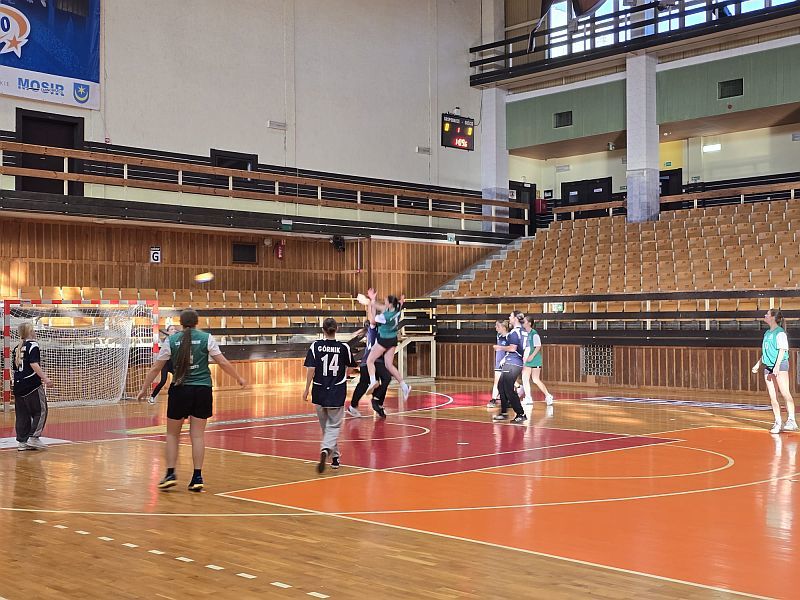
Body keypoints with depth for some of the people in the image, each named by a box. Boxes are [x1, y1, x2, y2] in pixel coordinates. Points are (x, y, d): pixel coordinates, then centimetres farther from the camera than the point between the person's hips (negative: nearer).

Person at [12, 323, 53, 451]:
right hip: (32, 385, -8)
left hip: (18, 385, 8)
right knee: (40, 411, 1)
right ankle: (33, 438, -6)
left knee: (22, 414, 10)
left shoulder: (16, 348, 15)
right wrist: (45, 378, -23)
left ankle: (21, 441, 10)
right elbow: (34, 364, -19)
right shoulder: (32, 345, -8)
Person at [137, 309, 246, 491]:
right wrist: (239, 378, 12)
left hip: (180, 389, 0)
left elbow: (156, 368, 6)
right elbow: (223, 362, -1)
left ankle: (170, 473, 9)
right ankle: (197, 477, 5)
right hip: (202, 389, 0)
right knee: (198, 434, 5)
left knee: (172, 433, 15)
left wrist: (144, 388, 16)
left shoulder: (171, 340, 3)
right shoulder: (206, 338, 1)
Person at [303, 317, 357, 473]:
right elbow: (348, 367, 14)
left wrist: (307, 389, -2)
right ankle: (326, 449, -24)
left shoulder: (316, 346, -5)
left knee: (326, 426, 17)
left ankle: (334, 456, 27)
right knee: (333, 426, 3)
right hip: (338, 393, -1)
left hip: (319, 392, 1)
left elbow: (311, 369, -10)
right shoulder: (344, 348, -3)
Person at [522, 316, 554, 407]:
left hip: (535, 360, -8)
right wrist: (524, 356, 10)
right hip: (527, 360, 8)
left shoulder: (534, 334, -14)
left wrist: (532, 356, -23)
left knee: (535, 380, -6)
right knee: (525, 378, 2)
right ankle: (528, 399, 7)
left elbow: (538, 347, -18)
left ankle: (548, 396, 9)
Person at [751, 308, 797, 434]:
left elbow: (782, 350, -15)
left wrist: (777, 366, -23)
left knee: (785, 393, -12)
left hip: (781, 365, -8)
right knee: (773, 397, 4)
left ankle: (791, 420, -12)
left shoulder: (780, 332, -8)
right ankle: (778, 423, 6)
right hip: (768, 366, 8)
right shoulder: (767, 333, 17)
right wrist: (758, 364, 24)